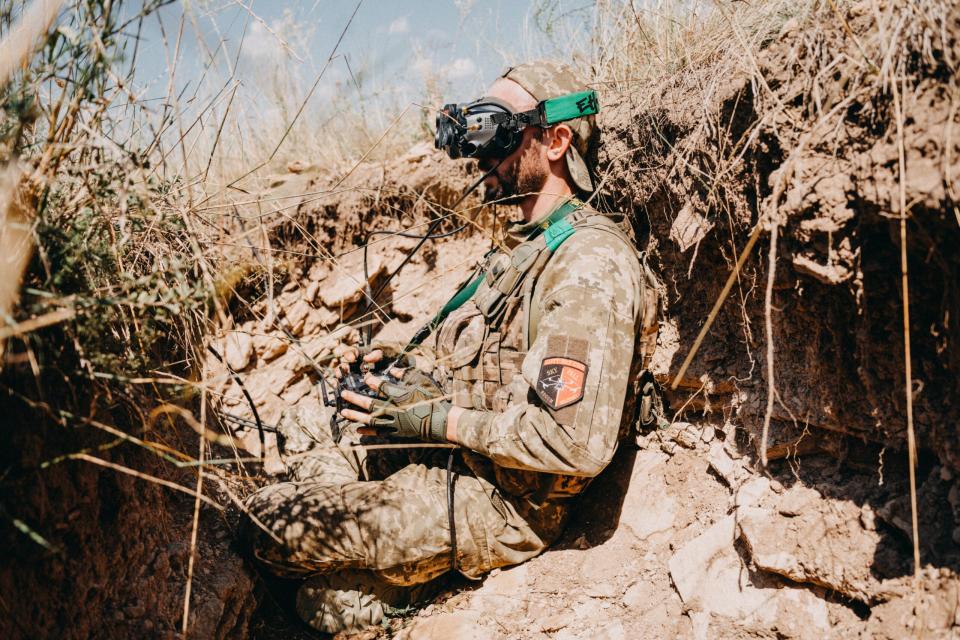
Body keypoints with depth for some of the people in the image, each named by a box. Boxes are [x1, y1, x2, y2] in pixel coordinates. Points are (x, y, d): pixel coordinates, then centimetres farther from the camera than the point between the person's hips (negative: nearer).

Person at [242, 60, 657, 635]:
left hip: (499, 503, -10)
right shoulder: (535, 248, 12)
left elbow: (578, 442, -30)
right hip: (463, 456, 10)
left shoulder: (590, 267, -22)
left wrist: (439, 419, -21)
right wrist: (415, 377, 3)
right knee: (304, 435, 17)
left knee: (269, 522, -9)